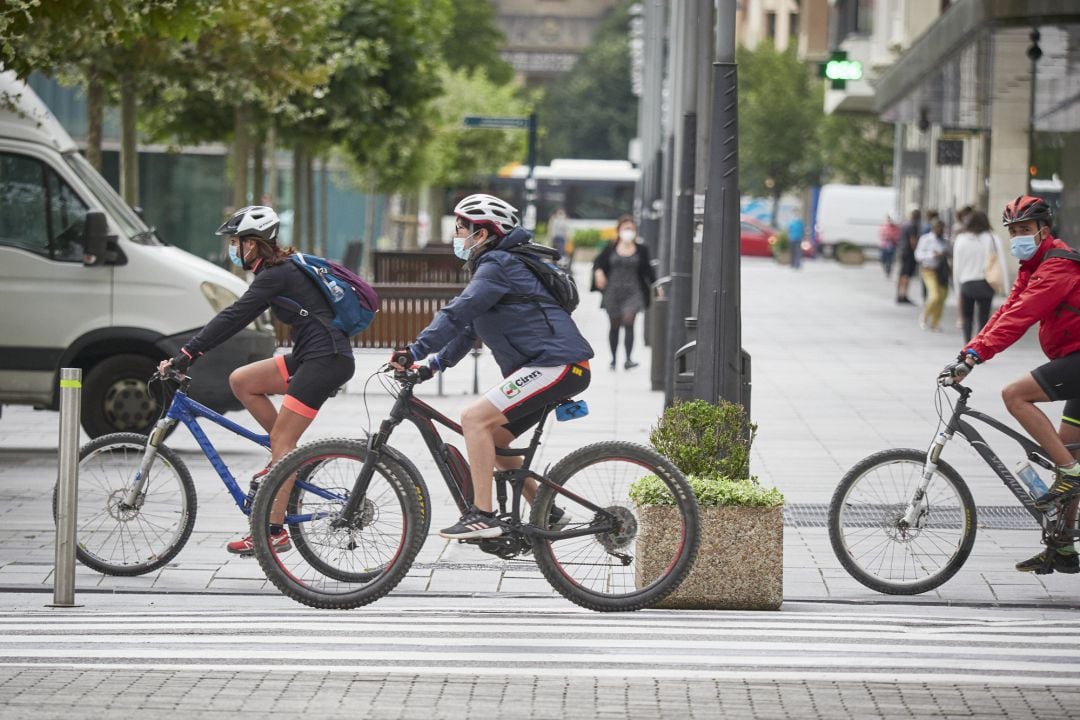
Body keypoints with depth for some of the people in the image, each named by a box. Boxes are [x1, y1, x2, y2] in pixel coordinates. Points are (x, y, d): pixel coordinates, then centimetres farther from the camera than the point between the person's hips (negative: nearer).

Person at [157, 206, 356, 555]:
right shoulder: (280, 270, 17)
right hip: (309, 356, 10)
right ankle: (287, 458, 12)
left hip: (326, 359, -10)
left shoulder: (276, 275, -14)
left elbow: (232, 319, -19)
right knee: (240, 380, 8)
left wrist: (185, 354, -19)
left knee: (280, 439, -9)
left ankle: (274, 531, -9)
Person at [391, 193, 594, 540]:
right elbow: (468, 325, 25)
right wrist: (435, 363, 15)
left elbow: (458, 313, -21)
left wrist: (416, 351, -23)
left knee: (475, 418, -17)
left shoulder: (497, 266, -10)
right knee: (492, 439, 13)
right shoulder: (492, 266, 23)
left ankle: (482, 515, -19)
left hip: (556, 364, -11)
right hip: (552, 365, 11)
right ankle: (546, 513, 18)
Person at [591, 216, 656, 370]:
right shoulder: (611, 248, 2)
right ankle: (613, 359, 23)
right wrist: (598, 272, -13)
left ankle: (628, 359, -17)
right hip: (613, 292, 1)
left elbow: (647, 270, 12)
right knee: (614, 326, 9)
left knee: (629, 322, -16)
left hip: (632, 292, -1)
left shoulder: (641, 249, 4)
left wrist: (655, 285, 6)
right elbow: (598, 262, 7)